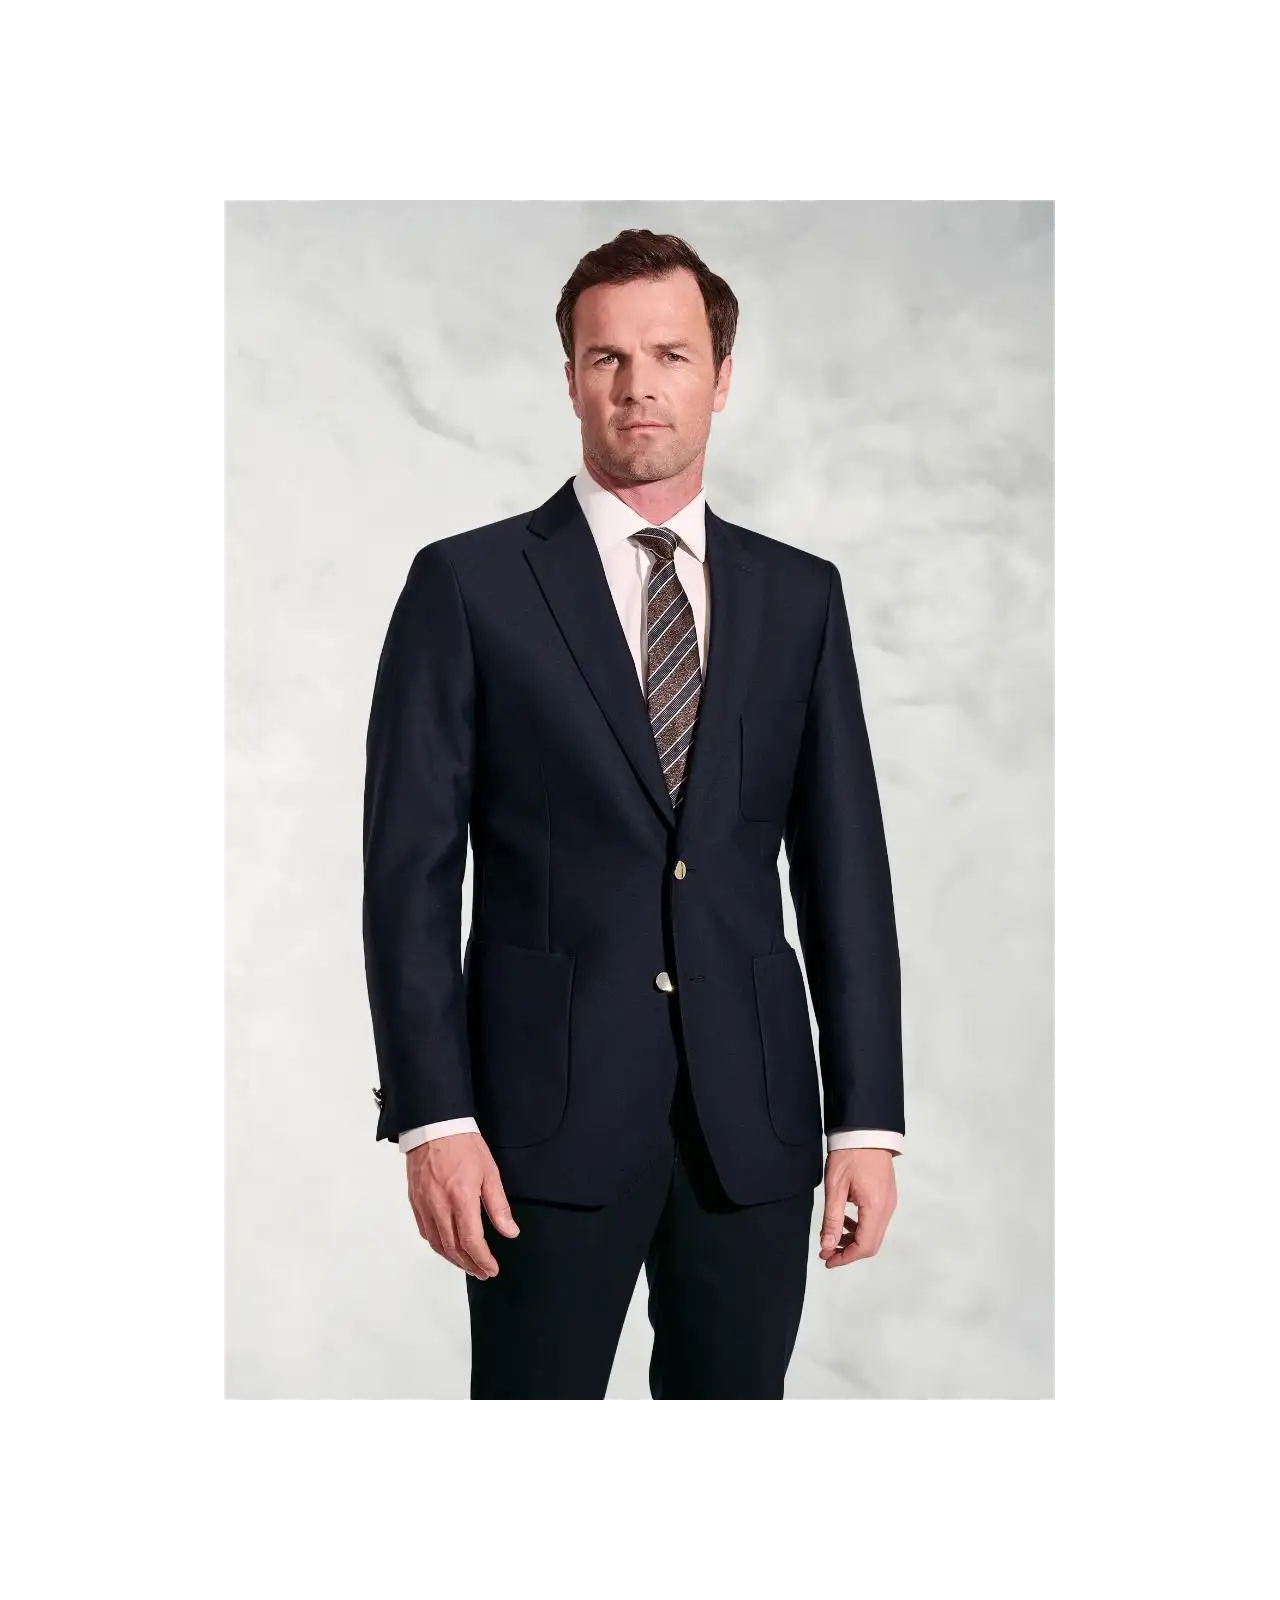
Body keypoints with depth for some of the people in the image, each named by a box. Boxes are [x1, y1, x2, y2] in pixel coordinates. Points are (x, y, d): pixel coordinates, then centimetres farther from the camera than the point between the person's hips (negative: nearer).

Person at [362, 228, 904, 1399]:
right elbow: (411, 871, -4)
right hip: (550, 1105, -3)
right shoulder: (468, 586, 0)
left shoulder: (799, 597, 9)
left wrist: (868, 1119, 1)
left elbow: (846, 867, 7)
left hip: (753, 1112, 3)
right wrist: (432, 1117, -11)